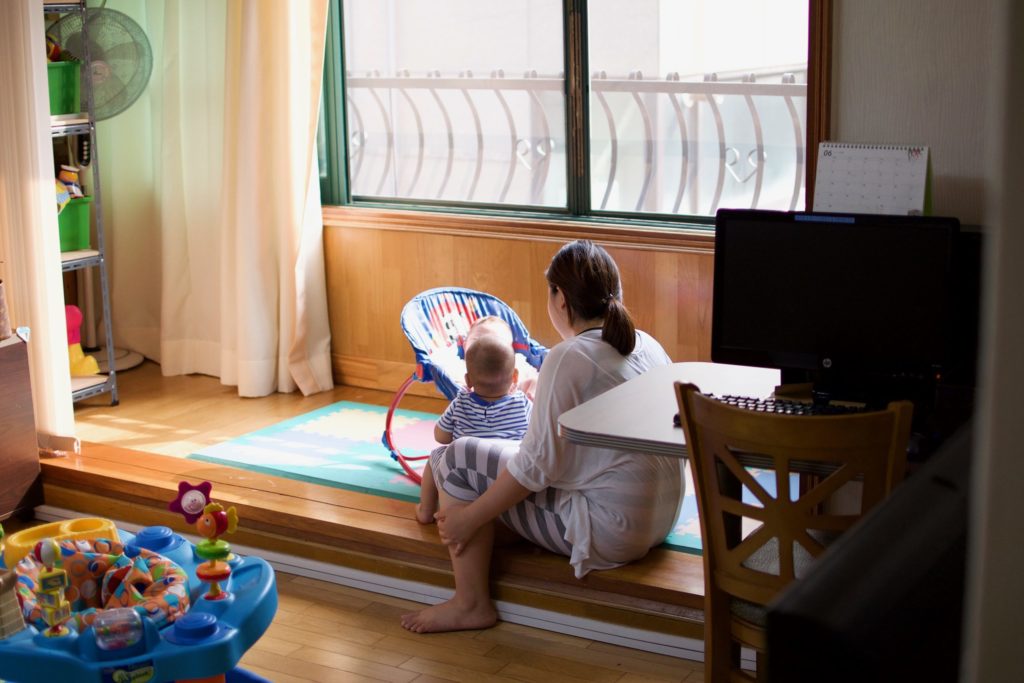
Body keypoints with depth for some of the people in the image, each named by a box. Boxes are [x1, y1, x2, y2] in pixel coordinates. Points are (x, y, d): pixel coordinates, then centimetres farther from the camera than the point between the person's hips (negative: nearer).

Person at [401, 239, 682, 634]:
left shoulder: (570, 359, -19)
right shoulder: (647, 345, 6)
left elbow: (537, 465, -20)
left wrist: (470, 517, -9)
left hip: (609, 532, -9)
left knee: (457, 460, -2)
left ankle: (471, 605, 5)